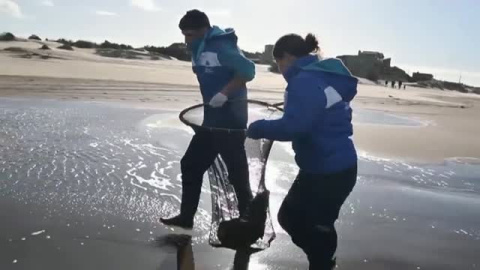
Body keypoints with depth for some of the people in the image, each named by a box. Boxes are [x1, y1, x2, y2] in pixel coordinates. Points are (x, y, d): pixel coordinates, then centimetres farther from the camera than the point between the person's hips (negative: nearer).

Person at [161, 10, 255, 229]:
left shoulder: (222, 46, -16)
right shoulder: (200, 50, 12)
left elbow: (248, 70, -23)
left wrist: (224, 94, -24)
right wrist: (210, 98, 8)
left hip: (230, 119, -10)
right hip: (212, 118, 10)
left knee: (237, 173, -1)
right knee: (191, 164, 13)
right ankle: (186, 217, 25)